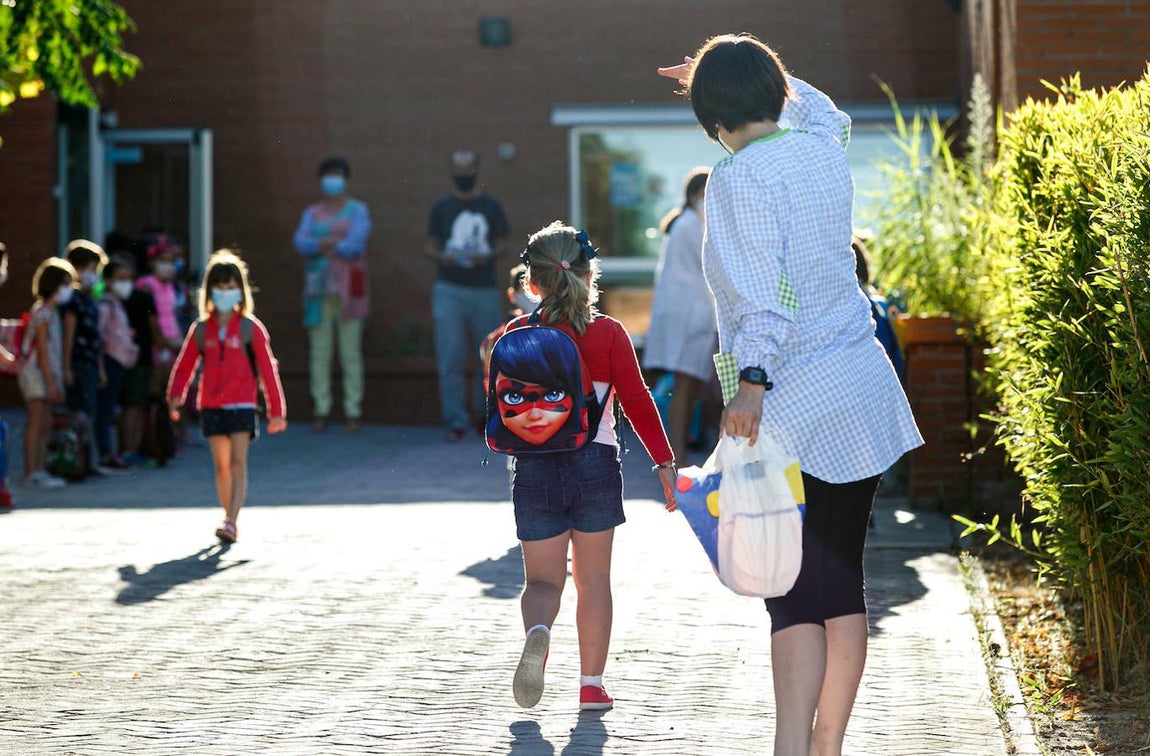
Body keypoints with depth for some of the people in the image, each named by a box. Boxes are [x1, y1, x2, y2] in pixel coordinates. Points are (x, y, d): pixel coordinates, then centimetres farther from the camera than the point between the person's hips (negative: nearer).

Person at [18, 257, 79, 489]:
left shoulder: (52, 312, 15)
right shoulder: (43, 312, -13)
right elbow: (42, 350, -17)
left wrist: (56, 383, 15)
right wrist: (51, 383, -19)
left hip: (46, 373, 9)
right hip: (35, 372, -9)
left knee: (45, 425, 7)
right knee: (36, 423, -10)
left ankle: (38, 471, 8)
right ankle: (32, 472, -12)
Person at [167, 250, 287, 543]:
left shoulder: (250, 327, -1)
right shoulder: (201, 329, 7)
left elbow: (268, 369, 3)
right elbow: (184, 365, 8)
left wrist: (277, 410, 3)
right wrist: (175, 396, -9)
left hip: (242, 404, -3)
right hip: (211, 405, 3)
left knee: (238, 462, -13)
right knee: (221, 465, 8)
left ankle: (231, 522, -19)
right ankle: (230, 518, 20)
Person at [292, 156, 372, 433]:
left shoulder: (357, 211, 4)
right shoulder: (312, 213, 14)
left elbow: (355, 245, -11)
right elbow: (301, 243, -2)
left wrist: (319, 246, -5)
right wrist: (331, 242, -17)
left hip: (348, 292, -3)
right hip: (319, 291, 3)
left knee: (351, 353, -4)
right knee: (319, 353, 0)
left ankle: (353, 413, -2)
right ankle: (320, 411, 4)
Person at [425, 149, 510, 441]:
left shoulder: (491, 206, 7)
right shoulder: (442, 207, 7)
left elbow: (502, 244, 9)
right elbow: (431, 247, 8)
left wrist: (488, 256, -12)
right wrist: (442, 257, -14)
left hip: (484, 289, 1)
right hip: (449, 289, -1)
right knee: (450, 357, -8)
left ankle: (483, 414, 24)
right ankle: (455, 421, -5)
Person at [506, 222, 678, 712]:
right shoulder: (608, 334, -3)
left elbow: (502, 406, 8)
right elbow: (637, 401, -6)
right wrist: (664, 461, -2)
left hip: (534, 469, 1)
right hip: (595, 465, -1)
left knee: (543, 579, 8)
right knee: (594, 579, 12)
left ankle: (538, 631, -25)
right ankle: (591, 684, 13)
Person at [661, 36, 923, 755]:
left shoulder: (741, 178, -12)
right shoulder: (824, 150, 7)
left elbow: (766, 296, -24)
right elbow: (822, 110, 34)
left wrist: (751, 384, -33)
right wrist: (760, 75, 44)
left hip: (793, 407, -6)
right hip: (864, 392, 6)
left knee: (794, 591, -6)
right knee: (843, 578, 12)